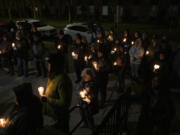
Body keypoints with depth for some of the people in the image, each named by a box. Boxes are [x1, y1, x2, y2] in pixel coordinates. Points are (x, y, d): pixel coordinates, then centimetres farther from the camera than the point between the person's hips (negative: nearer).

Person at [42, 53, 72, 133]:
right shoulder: (53, 76, 0)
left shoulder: (62, 80, -31)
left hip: (59, 118, -9)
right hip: (51, 114, 9)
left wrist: (48, 99, -25)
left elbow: (64, 102, -30)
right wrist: (45, 96, 3)